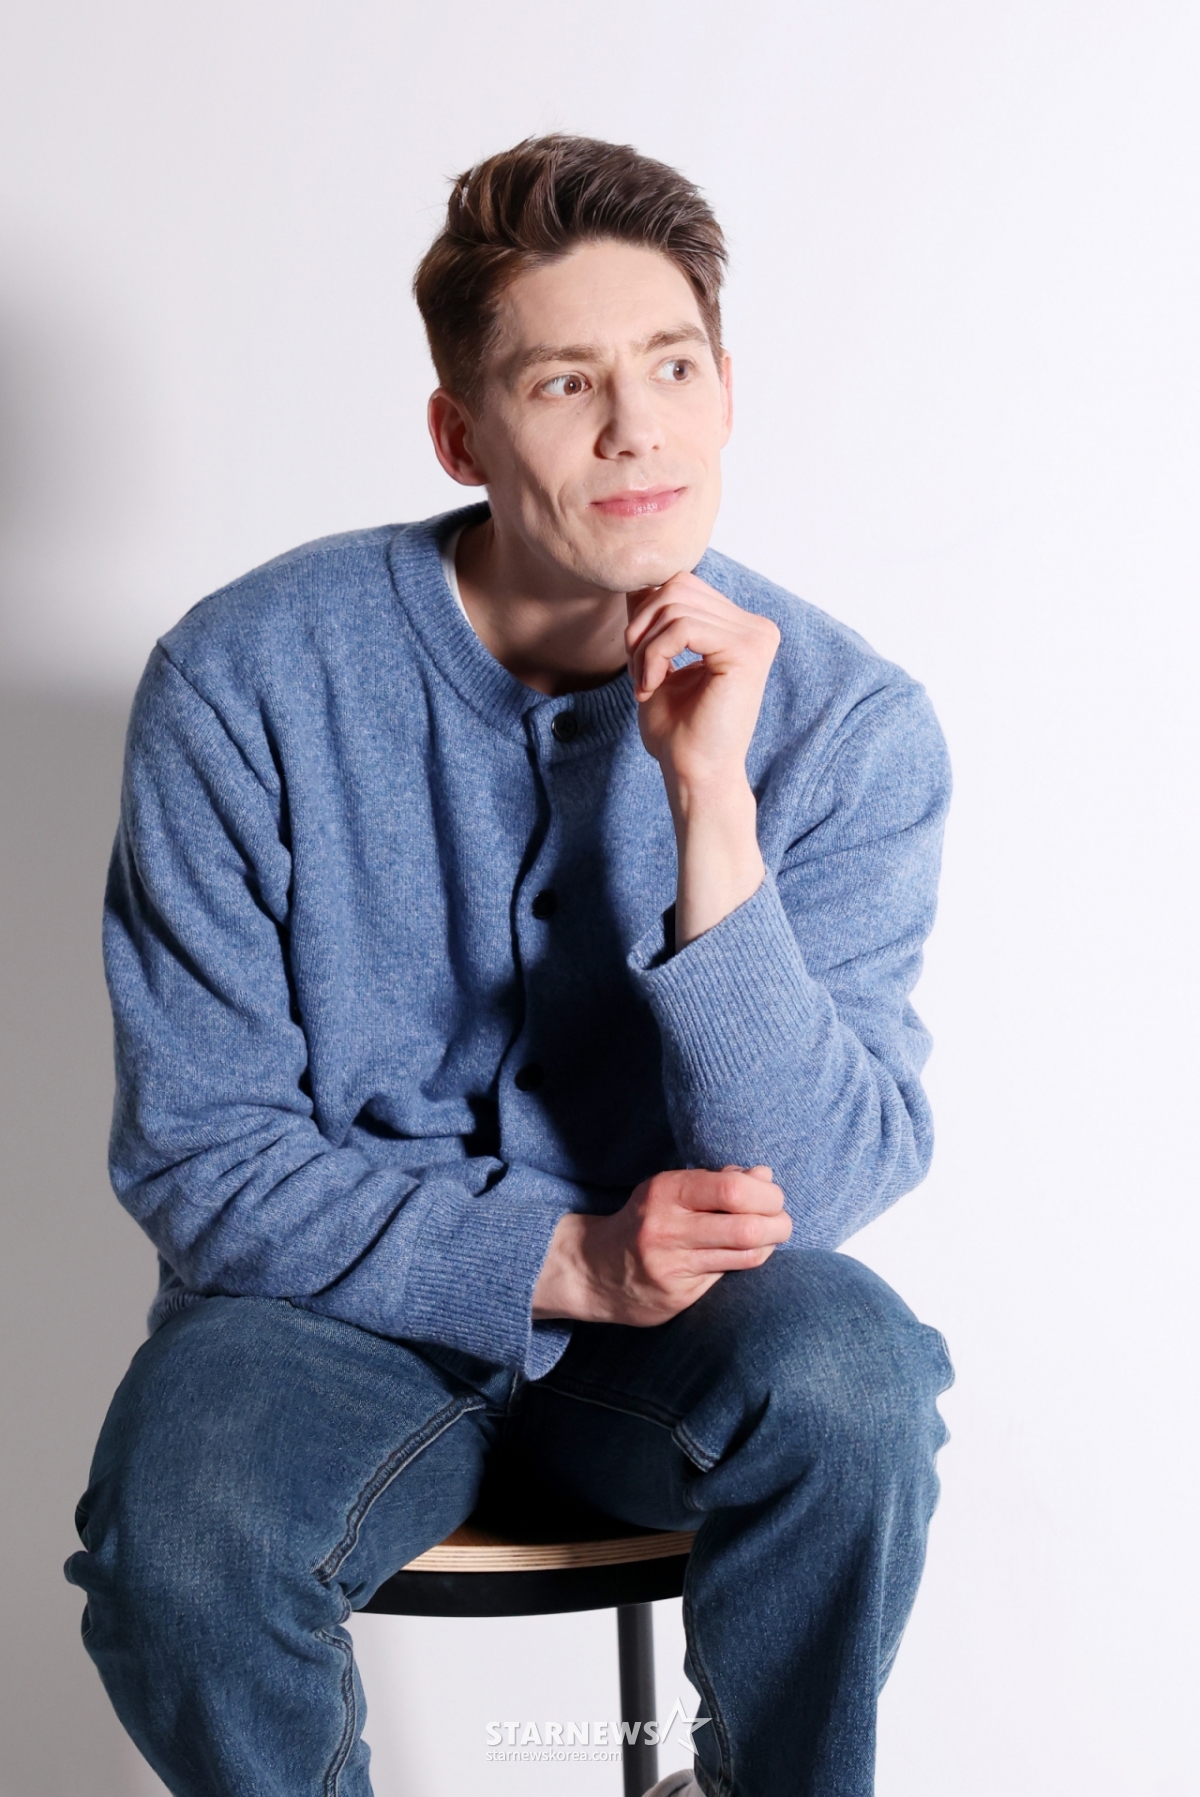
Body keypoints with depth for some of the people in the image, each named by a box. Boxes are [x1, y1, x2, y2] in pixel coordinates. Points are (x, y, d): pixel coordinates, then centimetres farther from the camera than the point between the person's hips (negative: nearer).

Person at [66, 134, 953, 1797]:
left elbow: (817, 1189, -16)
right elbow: (199, 1153, -10)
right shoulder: (248, 680, -12)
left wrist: (713, 806, -28)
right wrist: (562, 1256, -23)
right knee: (179, 1562, -30)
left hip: (677, 1312, 1)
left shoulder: (846, 723, -10)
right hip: (342, 1297, -1)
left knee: (846, 1375, -31)